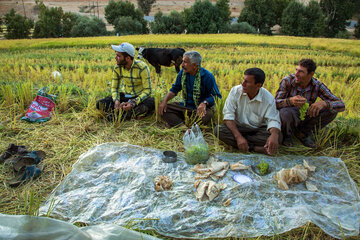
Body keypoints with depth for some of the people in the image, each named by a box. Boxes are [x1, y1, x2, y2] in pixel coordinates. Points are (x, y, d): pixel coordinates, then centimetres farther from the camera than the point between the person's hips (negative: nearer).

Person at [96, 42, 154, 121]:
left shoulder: (142, 67, -20)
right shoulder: (117, 68, -7)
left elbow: (147, 90, -22)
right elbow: (114, 87, -1)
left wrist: (133, 103, -34)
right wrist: (116, 100, -23)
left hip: (140, 97, -4)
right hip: (124, 96, 4)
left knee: (152, 102, -38)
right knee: (100, 104, -15)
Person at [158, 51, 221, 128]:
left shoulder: (207, 76, -15)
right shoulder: (182, 72, 1)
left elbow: (216, 96, -15)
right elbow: (174, 89, 10)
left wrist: (204, 103, -35)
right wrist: (164, 101, -7)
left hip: (201, 109, -5)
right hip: (185, 107, 5)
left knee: (206, 115, -39)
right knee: (163, 108, -13)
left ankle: (175, 123, -28)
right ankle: (183, 126, -34)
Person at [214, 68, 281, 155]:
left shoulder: (268, 98, -13)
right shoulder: (235, 91, -13)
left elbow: (273, 120, -17)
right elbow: (228, 115, -18)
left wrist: (274, 135, -43)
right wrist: (238, 136, -32)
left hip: (258, 130, -1)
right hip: (238, 127, 1)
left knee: (277, 136, -29)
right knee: (218, 130, -28)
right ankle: (256, 148, -24)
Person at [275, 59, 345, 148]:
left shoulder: (317, 85, -13)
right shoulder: (287, 81, -19)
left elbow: (341, 105, -17)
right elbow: (275, 103, -26)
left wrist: (323, 103, -40)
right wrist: (290, 101, -49)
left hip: (304, 120, 3)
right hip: (287, 117, -3)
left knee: (331, 110, -16)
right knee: (286, 111, -38)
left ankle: (304, 132, 1)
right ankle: (287, 135, -5)